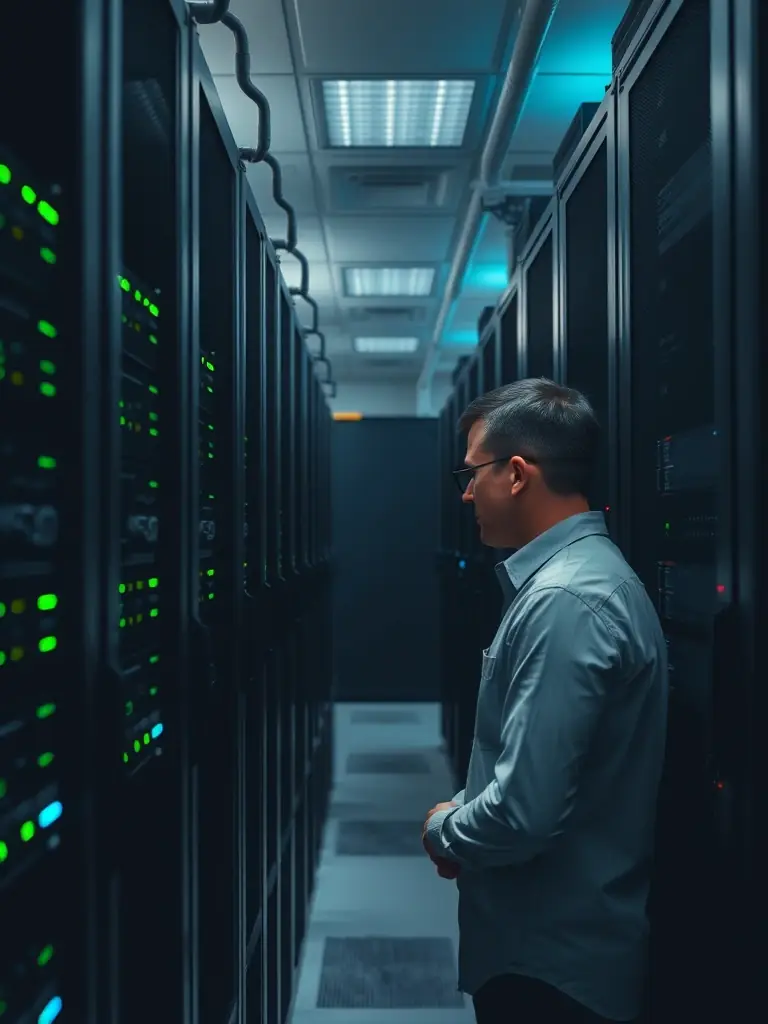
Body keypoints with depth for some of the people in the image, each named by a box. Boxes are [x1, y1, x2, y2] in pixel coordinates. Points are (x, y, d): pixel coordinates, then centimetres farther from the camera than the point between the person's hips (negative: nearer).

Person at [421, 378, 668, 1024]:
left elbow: (524, 814, -29)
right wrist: (467, 810, 5)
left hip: (550, 956, -9)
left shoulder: (566, 602, -26)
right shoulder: (582, 572, 7)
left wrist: (445, 831, -10)